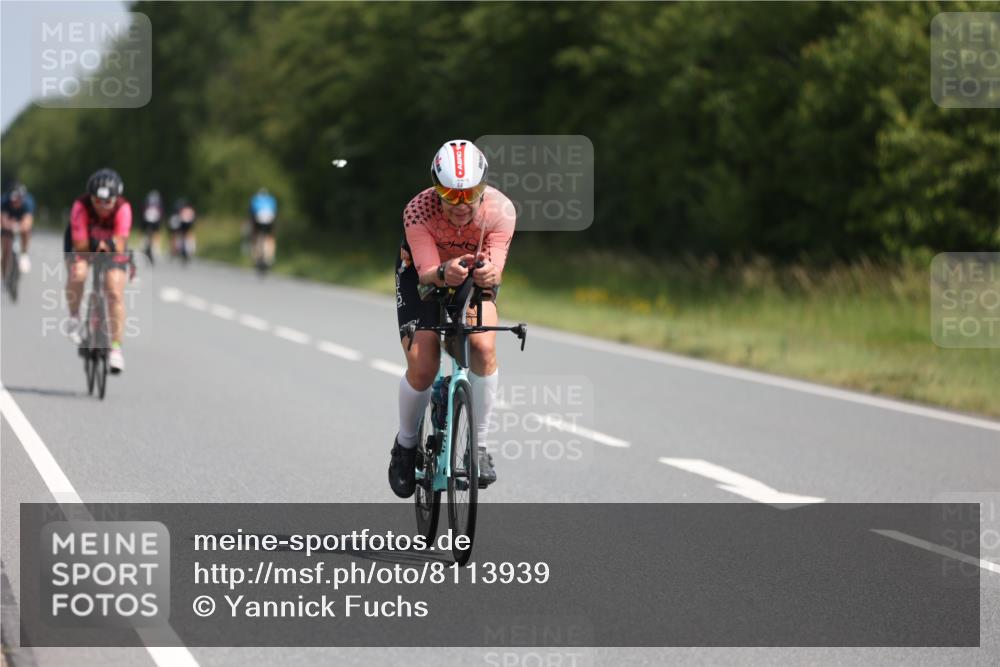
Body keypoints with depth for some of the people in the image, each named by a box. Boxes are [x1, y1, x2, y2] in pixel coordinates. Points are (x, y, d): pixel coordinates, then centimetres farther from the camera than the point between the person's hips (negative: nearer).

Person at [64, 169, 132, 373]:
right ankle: (74, 318, -6)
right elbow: (79, 245, -35)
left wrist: (109, 245, -56)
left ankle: (116, 348, -3)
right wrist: (94, 244, -53)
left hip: (111, 247, 1)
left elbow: (120, 245, -36)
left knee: (115, 294, -13)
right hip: (82, 244, -1)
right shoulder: (81, 207, -34)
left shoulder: (123, 208, -33)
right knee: (78, 273, -31)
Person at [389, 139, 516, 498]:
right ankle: (405, 445, 12)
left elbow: (495, 269, -34)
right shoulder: (418, 211, -34)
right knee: (422, 367, -16)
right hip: (422, 274, -1)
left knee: (483, 346, -26)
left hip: (475, 279, 1)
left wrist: (488, 273, -58)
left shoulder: (500, 210, -31)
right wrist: (444, 273, -59)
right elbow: (426, 272, -37)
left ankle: (479, 444, -10)